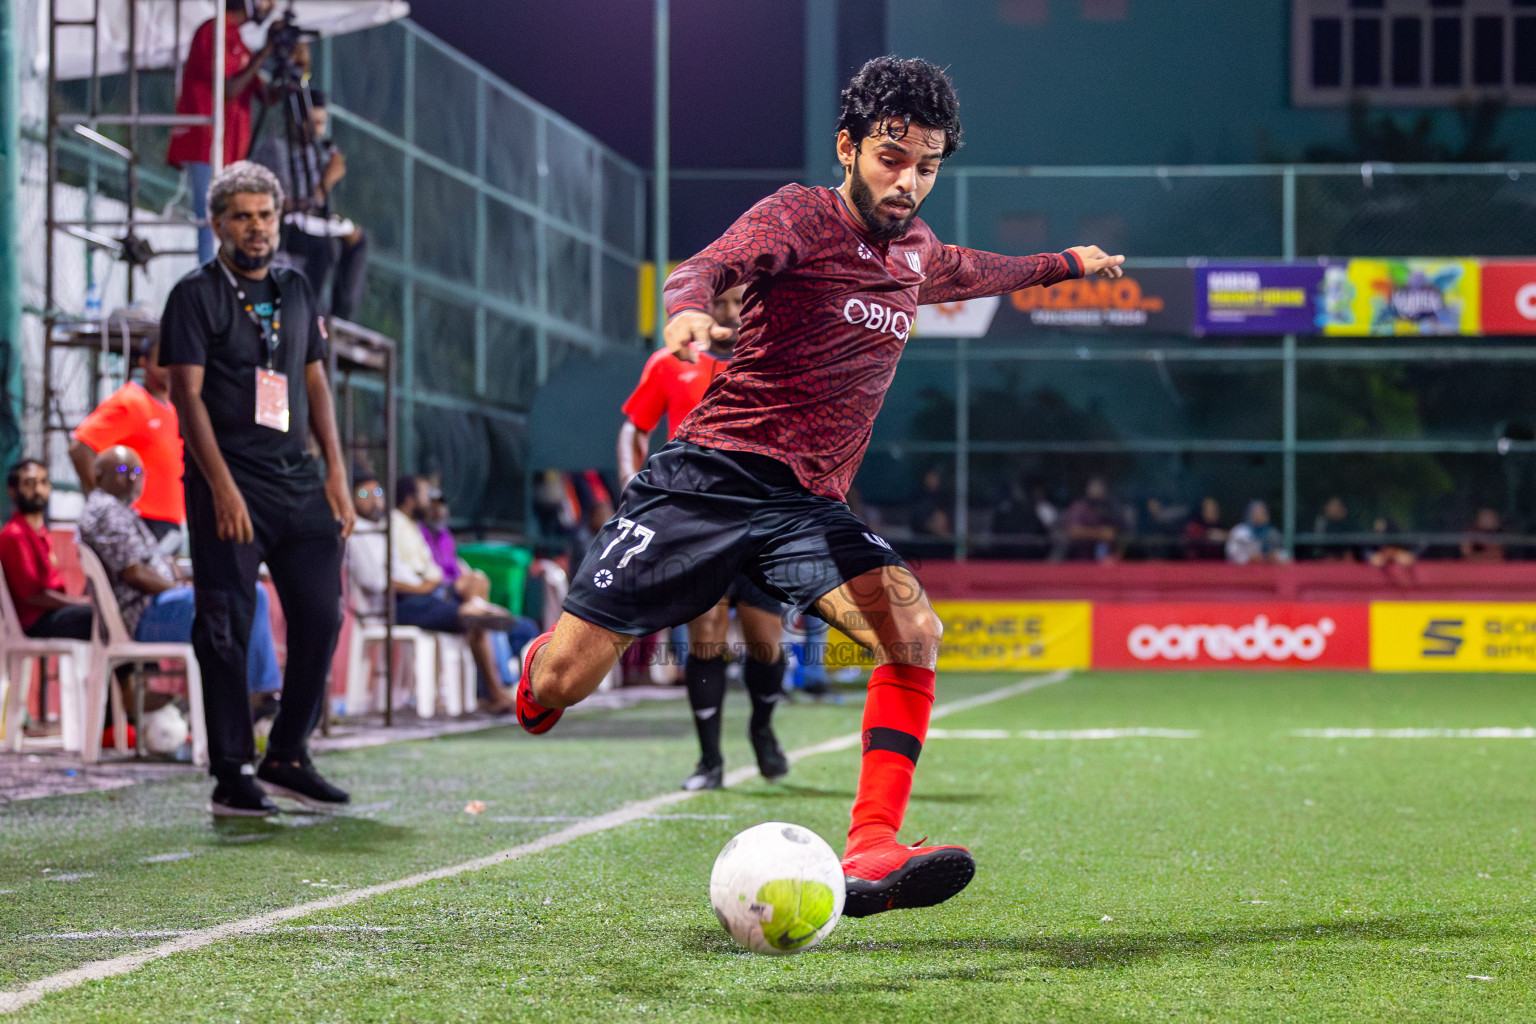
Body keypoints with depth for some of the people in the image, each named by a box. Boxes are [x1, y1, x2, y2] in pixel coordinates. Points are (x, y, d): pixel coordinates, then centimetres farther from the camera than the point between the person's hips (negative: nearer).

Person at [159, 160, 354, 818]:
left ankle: (287, 758, 15)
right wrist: (221, 485, -17)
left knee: (322, 616, 3)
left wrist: (336, 473, 9)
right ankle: (231, 775, 1)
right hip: (230, 485, -6)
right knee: (227, 628, -5)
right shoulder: (196, 295, -3)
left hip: (298, 480, 6)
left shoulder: (295, 292, 16)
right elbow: (186, 393, -9)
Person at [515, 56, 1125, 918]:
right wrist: (691, 308, -48)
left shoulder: (914, 249, 16)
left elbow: (964, 271, 42)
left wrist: (1063, 264, 51)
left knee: (912, 629, -23)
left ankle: (872, 854, -29)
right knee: (564, 683, -8)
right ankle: (540, 663, 30)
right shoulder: (802, 215, -6)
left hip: (809, 507, 5)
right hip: (710, 477, -5)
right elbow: (710, 267, -25)